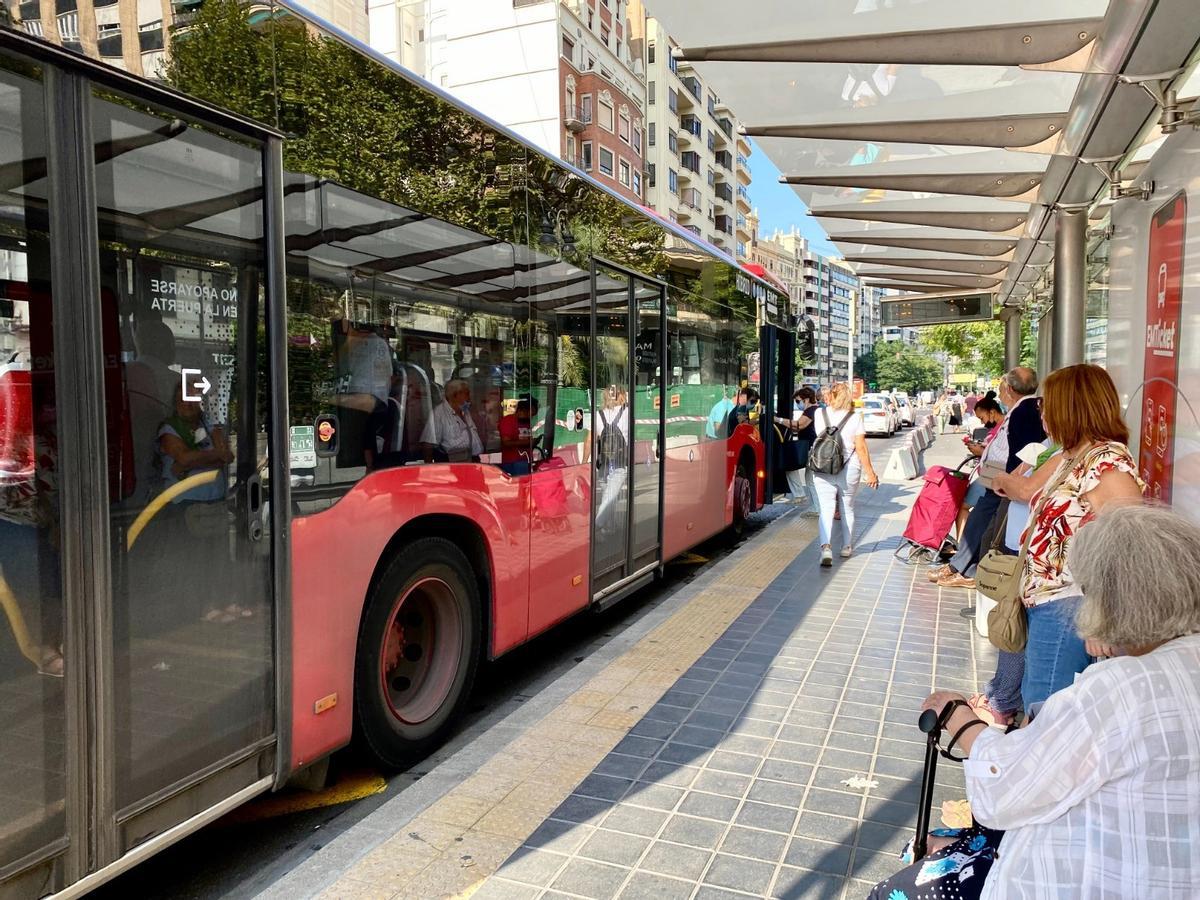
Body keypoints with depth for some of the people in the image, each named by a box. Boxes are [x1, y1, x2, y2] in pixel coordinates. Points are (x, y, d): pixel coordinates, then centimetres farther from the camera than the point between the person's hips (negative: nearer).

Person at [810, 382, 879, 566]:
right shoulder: (855, 417, -6)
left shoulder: (819, 414, -2)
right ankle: (847, 546, 30)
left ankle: (825, 546, -24)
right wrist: (870, 472, -3)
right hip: (849, 470, 0)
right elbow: (861, 448, -9)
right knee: (847, 508, 18)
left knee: (826, 509, -3)